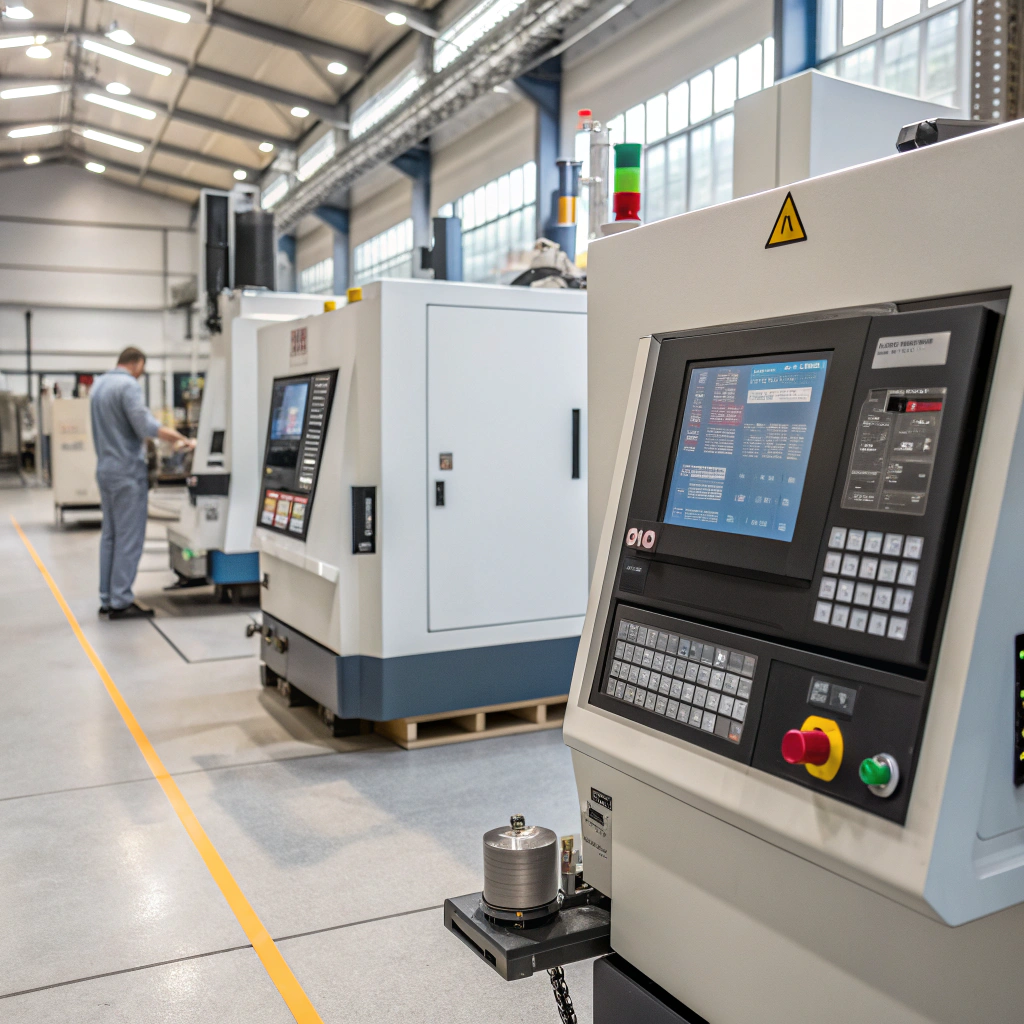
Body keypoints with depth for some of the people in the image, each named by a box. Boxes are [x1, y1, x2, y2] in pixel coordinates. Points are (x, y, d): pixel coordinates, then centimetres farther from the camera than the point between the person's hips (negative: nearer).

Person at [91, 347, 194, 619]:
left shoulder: (99, 385, 14)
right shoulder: (129, 386, -14)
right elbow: (145, 425, -23)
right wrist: (181, 439, -20)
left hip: (105, 468, 9)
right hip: (128, 471, -9)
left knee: (110, 535, 12)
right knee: (129, 538, -4)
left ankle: (107, 599, 16)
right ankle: (121, 602, -2)